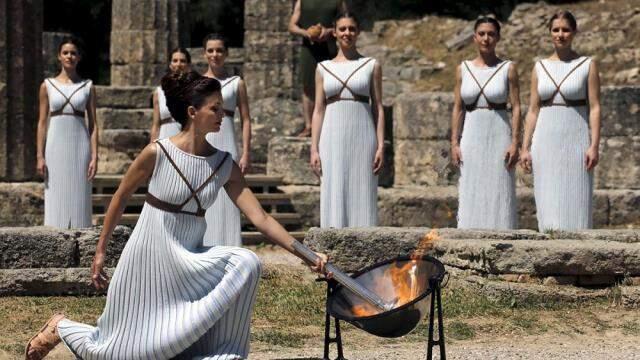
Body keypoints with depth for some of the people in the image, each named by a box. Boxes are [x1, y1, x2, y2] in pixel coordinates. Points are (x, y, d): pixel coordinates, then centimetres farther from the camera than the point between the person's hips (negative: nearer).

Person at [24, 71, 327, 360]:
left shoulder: (224, 166, -5)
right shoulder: (157, 154, -15)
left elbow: (260, 218, -8)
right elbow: (120, 198, -2)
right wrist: (100, 252, 2)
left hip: (188, 261, 4)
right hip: (150, 257, -4)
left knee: (245, 264, -23)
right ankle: (61, 327, 31)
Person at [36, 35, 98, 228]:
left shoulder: (87, 86, 5)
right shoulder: (48, 86, 5)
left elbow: (93, 124, 3)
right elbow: (42, 122, 5)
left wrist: (94, 156, -4)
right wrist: (40, 156, -2)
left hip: (80, 146, 0)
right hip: (55, 146, 0)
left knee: (79, 198, 1)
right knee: (56, 200, 0)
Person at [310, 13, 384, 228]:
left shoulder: (371, 66, 7)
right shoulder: (324, 68, 11)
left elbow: (378, 108, 5)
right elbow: (319, 110, 10)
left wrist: (381, 146, -3)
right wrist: (314, 149, 2)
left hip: (362, 139, -1)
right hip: (332, 139, 1)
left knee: (361, 196, -3)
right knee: (334, 197, -1)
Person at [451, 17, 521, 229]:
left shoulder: (508, 69, 1)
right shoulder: (463, 69, 8)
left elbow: (516, 107, -1)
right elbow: (458, 108, 8)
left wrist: (515, 142, -10)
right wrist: (454, 143, 0)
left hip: (499, 136, -2)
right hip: (472, 137, 2)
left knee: (499, 195, -3)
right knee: (471, 194, 1)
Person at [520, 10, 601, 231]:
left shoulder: (587, 65, 1)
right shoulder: (540, 68, 9)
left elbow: (594, 108, -3)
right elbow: (533, 110, 10)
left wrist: (594, 145, -12)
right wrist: (525, 147, 4)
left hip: (575, 140, -3)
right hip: (546, 140, 3)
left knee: (574, 203, -3)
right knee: (548, 203, 1)